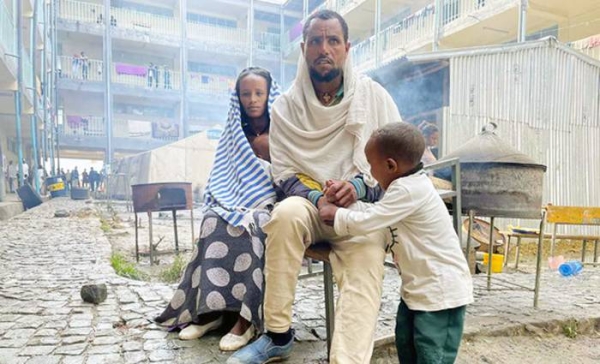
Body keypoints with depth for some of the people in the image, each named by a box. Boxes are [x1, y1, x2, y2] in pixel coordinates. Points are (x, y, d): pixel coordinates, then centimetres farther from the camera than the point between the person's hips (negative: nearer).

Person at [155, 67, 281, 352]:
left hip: (272, 205, -3)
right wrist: (232, 204, -7)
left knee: (249, 224, -36)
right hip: (238, 203, 4)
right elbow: (223, 179, 13)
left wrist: (255, 207, -18)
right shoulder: (235, 134, 14)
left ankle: (245, 316, -36)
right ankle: (210, 309, -29)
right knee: (214, 220, -29)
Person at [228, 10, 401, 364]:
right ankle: (278, 336, -20)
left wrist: (357, 186, -18)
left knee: (364, 270, -29)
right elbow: (284, 172, 0)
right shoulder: (286, 106, 2)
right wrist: (318, 198, -20)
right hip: (310, 204, 0)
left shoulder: (374, 96, 2)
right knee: (286, 213, -34)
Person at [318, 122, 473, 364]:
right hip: (418, 286, 10)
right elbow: (375, 213, 13)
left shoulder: (408, 190, -27)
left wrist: (335, 214, -9)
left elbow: (365, 222, -26)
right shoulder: (409, 185, 5)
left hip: (441, 290, -10)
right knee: (406, 344, 22)